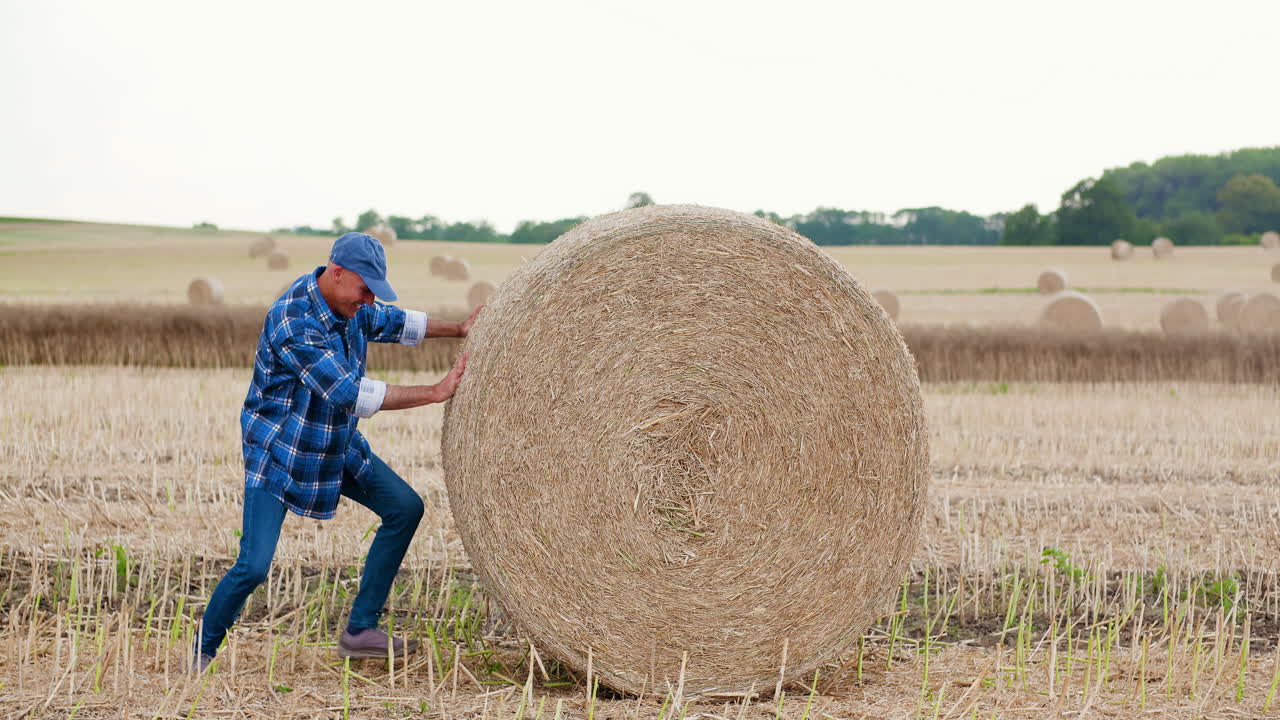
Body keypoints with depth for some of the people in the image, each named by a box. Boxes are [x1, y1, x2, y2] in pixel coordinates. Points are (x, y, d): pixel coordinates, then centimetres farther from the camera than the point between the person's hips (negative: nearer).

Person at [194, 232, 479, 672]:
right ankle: (201, 653, 9)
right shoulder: (293, 322, -30)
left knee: (405, 508, 2)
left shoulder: (352, 307, -4)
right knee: (254, 566, -15)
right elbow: (350, 394, -35)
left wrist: (459, 330, 9)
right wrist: (436, 392, -34)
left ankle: (360, 630, 8)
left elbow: (391, 322, 19)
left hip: (338, 446, 9)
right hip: (278, 454, -8)